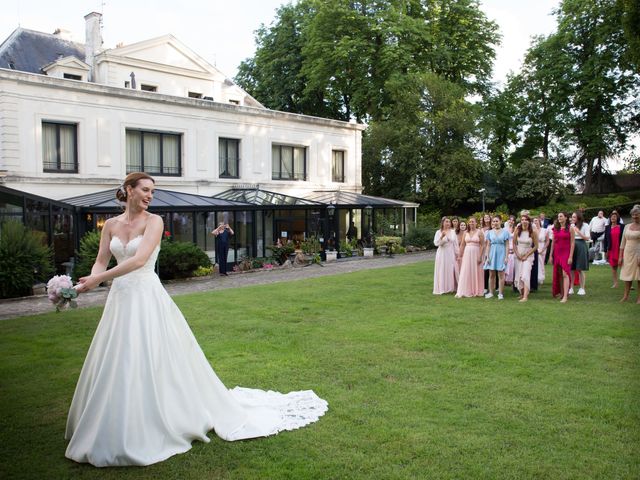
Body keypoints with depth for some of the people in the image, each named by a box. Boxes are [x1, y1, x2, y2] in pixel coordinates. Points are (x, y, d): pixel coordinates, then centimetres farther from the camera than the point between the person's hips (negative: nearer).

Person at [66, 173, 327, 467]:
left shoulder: (153, 221, -8)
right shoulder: (111, 225, 8)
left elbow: (139, 260, -21)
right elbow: (101, 262, 7)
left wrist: (99, 278, -21)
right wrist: (92, 279, -15)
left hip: (147, 299, -5)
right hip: (120, 299, 5)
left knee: (149, 363, -2)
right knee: (114, 365, 13)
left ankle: (150, 429, 15)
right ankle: (111, 428, 32)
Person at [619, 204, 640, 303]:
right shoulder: (627, 226, 10)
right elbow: (623, 243, 12)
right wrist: (620, 256, 8)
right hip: (627, 253, 4)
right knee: (627, 275, 7)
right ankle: (626, 296, 15)